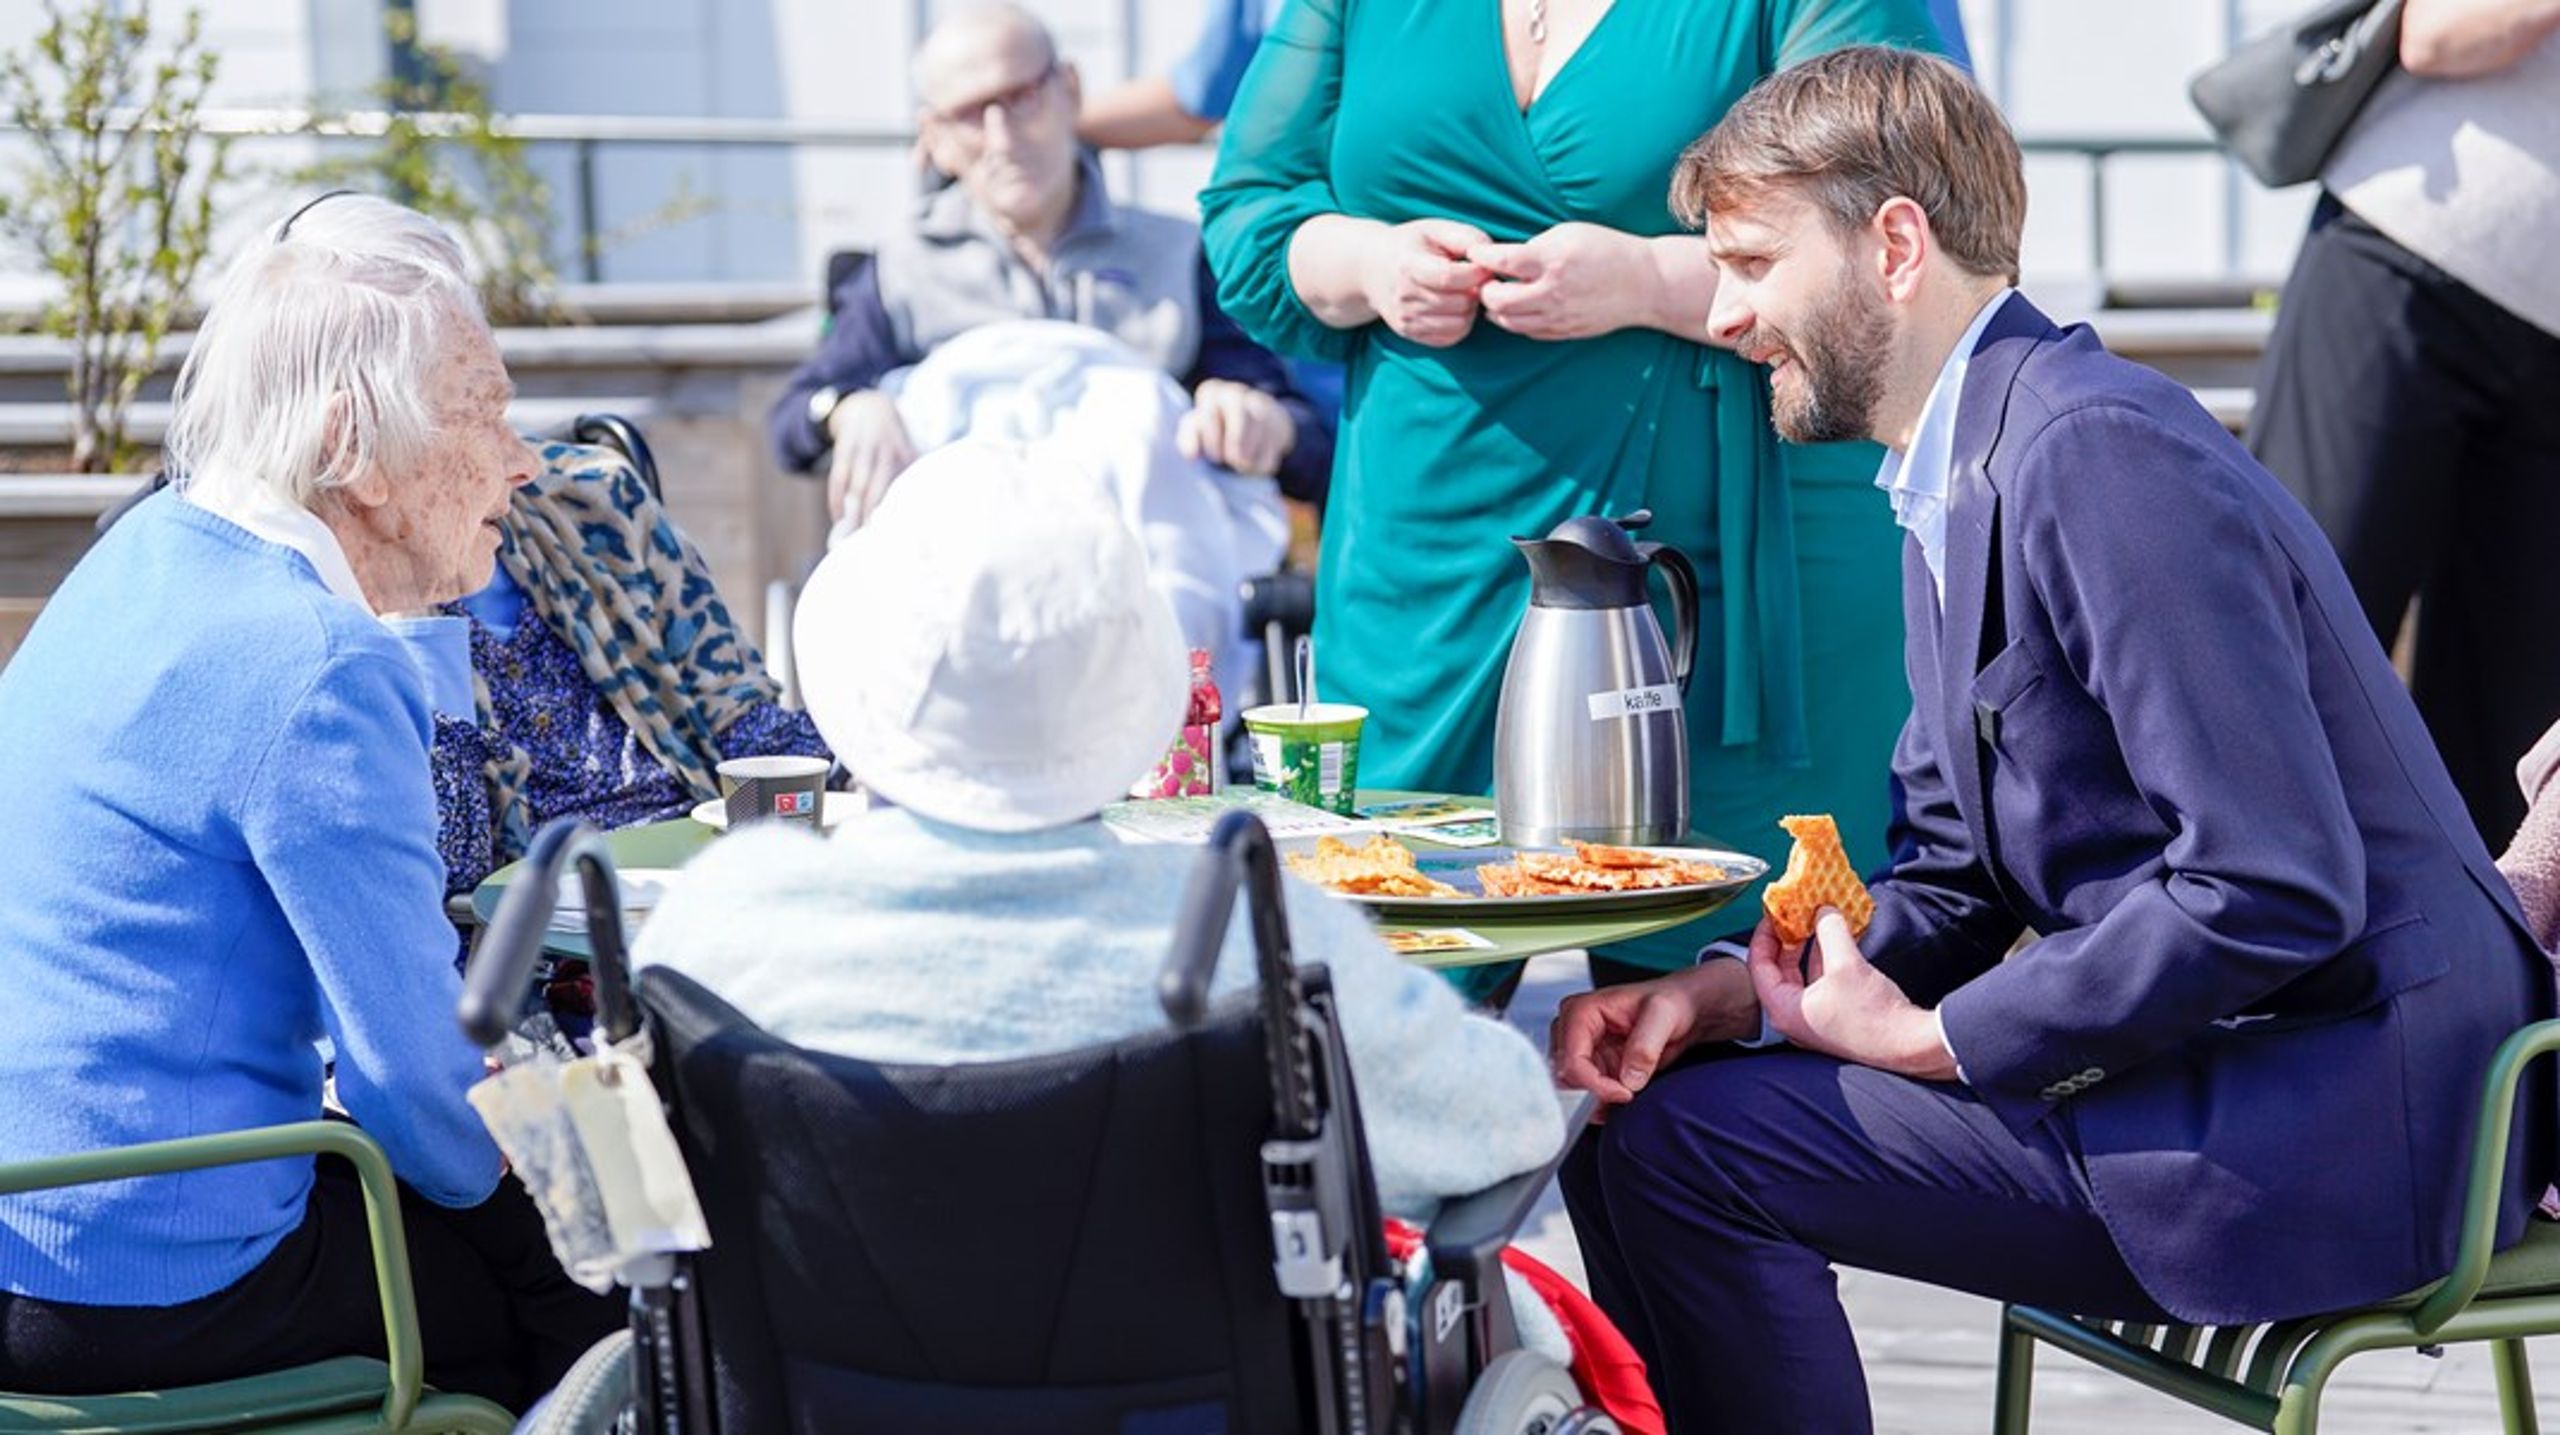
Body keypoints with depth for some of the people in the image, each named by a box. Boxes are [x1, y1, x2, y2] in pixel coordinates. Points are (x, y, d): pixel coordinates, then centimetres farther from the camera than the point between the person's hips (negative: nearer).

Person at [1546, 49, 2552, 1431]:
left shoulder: (2100, 452, -19)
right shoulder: (1959, 479, 14)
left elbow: (2274, 890, -25)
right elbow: (1953, 875, 16)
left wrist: (1928, 1039, -16)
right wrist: (1729, 990, -2)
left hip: (2344, 1105, -10)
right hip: (2214, 1062, 10)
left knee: (1679, 1148, -16)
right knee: (1636, 1096, 7)